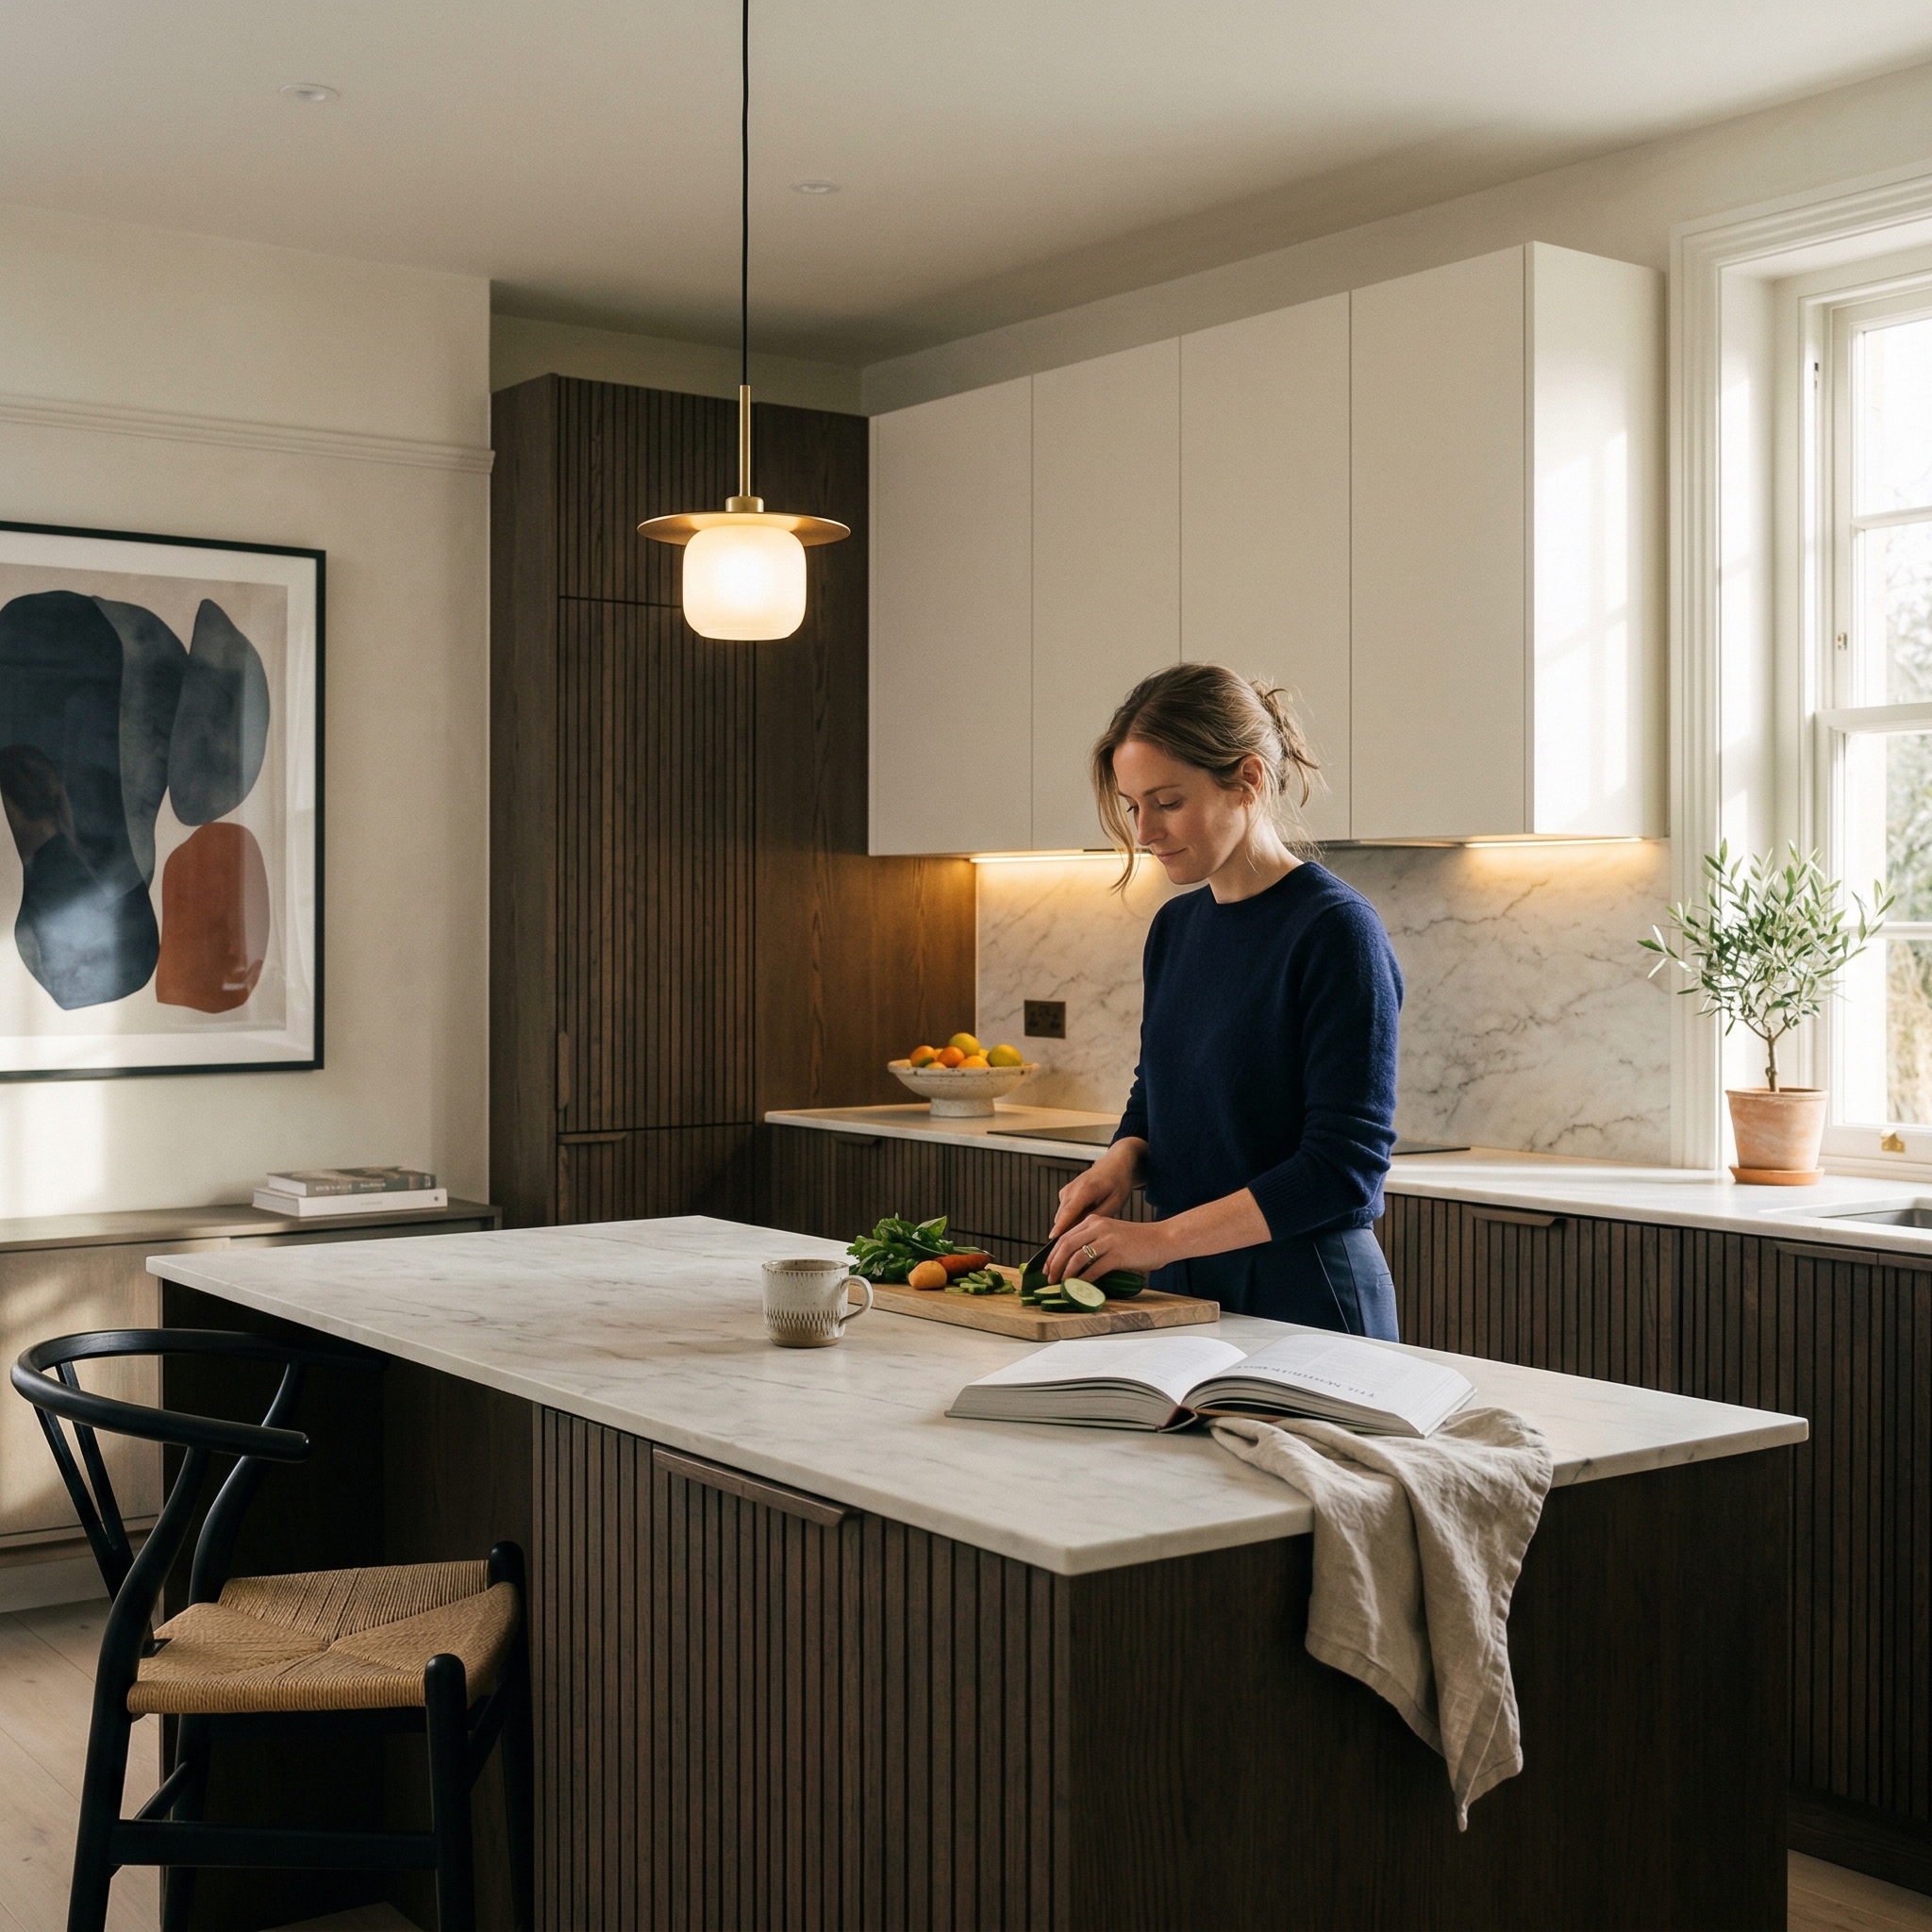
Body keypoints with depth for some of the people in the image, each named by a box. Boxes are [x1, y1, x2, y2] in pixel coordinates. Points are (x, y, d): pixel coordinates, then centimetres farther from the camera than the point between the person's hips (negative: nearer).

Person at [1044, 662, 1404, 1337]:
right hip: (1180, 1292, 7)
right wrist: (1121, 1161, -3)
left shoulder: (1336, 929, -16)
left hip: (1306, 1300, -7)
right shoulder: (1174, 926, 7)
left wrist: (1165, 1237, -23)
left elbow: (1344, 1165, -20)